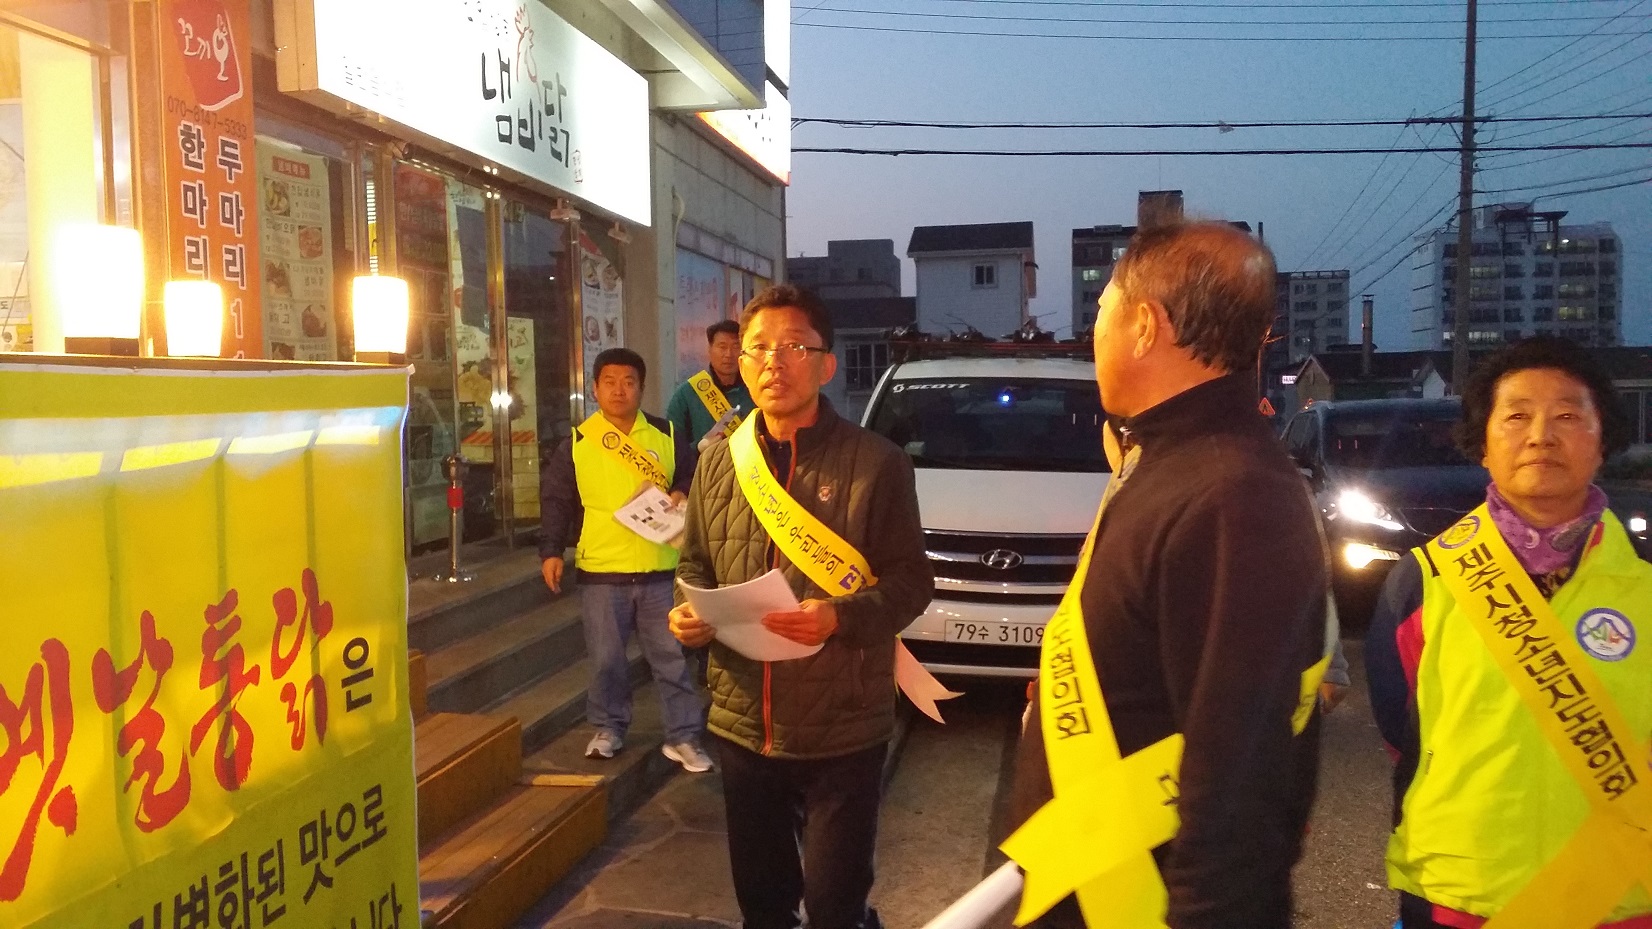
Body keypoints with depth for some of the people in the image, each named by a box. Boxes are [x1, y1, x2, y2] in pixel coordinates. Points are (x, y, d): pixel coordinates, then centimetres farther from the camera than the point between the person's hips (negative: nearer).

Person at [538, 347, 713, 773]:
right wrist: (551, 550, -1)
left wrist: (683, 495, -9)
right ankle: (608, 728, 29)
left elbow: (693, 479, 13)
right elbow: (555, 499, 5)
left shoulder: (667, 436, 4)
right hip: (600, 570, 0)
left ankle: (683, 737, 15)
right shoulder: (577, 441, 2)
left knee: (671, 656, 5)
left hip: (660, 569, 1)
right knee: (606, 658, 9)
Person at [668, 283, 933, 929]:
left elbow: (911, 579, -8)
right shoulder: (719, 462, 5)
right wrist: (688, 615, -6)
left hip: (842, 730, -4)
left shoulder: (875, 462, -9)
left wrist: (839, 617, -25)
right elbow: (694, 566, 15)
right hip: (741, 723, 5)